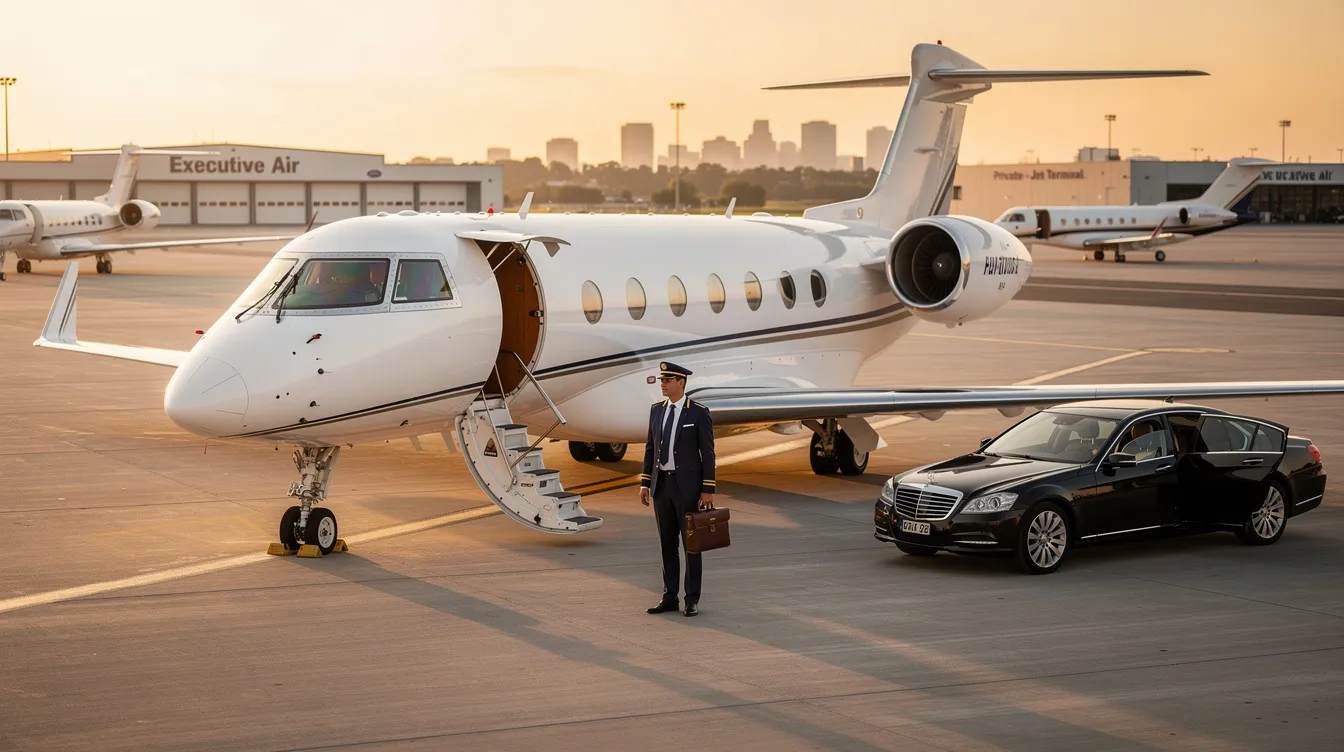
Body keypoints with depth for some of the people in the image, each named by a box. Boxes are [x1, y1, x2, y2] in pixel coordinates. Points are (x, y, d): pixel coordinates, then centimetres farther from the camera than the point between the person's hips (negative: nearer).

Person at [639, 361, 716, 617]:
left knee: (691, 543, 0)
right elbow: (650, 449, 12)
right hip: (662, 484, 5)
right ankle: (669, 597, 17)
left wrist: (708, 490, -13)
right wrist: (645, 483, 8)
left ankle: (692, 600, 7)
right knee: (667, 544, 9)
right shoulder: (656, 409, 8)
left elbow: (708, 453, -9)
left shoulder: (699, 412, -9)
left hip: (687, 485, -5)